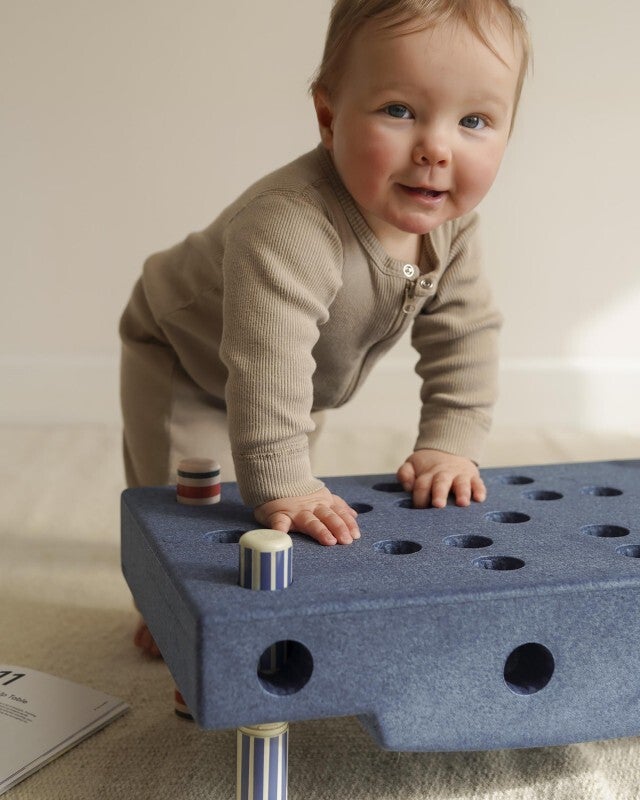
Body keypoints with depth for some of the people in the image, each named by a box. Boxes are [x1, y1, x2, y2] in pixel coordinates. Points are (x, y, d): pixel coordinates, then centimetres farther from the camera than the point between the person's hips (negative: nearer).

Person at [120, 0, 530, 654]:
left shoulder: (451, 222, -22)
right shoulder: (288, 227, -49)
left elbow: (465, 333, -13)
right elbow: (267, 363, -52)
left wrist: (449, 444, -19)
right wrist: (280, 487, -50)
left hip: (307, 384, 7)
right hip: (184, 364, -6)